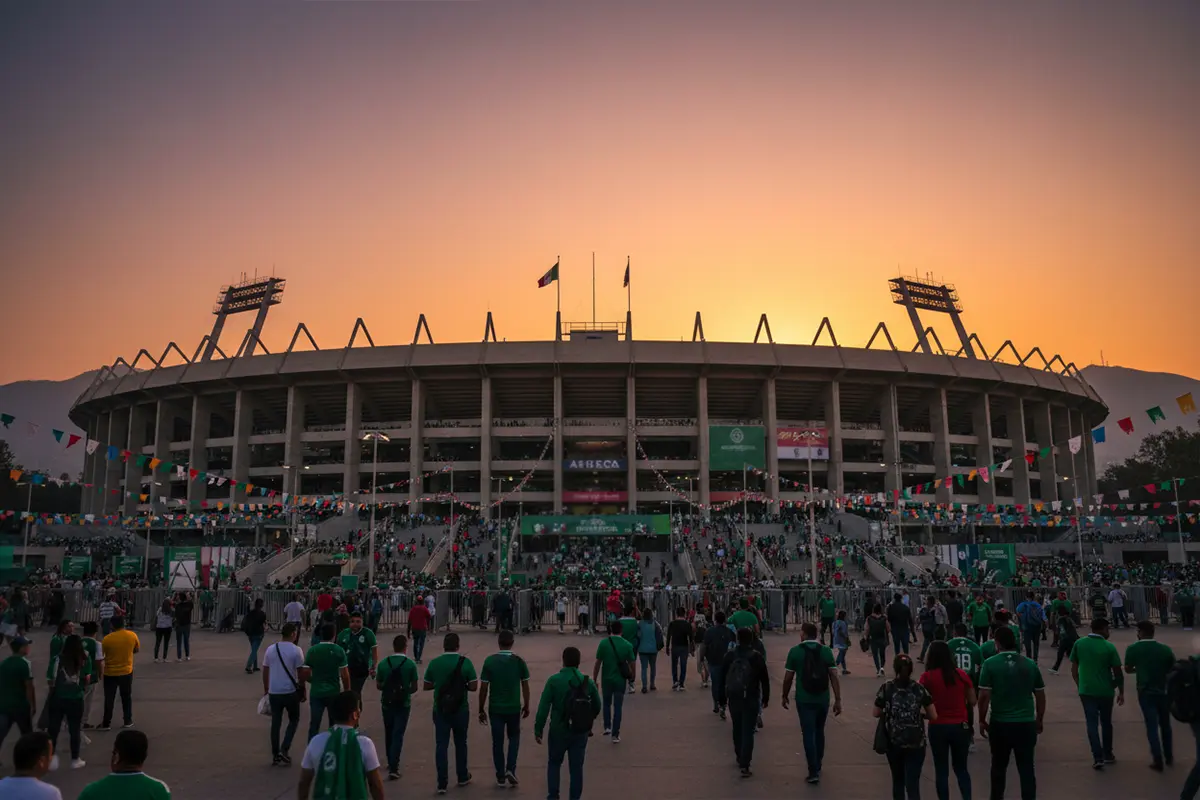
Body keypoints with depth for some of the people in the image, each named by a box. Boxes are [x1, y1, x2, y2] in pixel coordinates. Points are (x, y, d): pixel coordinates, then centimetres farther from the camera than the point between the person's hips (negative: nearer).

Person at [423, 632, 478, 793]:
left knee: (441, 745, 5)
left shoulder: (434, 663, -4)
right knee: (460, 743, 16)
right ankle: (462, 777, 29)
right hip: (460, 710, -1)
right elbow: (474, 687, -11)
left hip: (440, 710, 1)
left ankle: (442, 783, 2)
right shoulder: (465, 662, -11)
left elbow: (426, 686, 5)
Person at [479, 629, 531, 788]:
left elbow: (483, 688, -7)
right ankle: (510, 769, 5)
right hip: (514, 707, 0)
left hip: (495, 708, 0)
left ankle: (500, 776, 16)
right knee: (514, 737, 20)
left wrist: (481, 710, 3)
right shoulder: (519, 661, -8)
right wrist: (526, 706, 11)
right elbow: (525, 686, -2)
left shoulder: (490, 661, -8)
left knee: (497, 741, 11)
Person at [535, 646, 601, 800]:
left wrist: (538, 730, -4)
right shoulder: (588, 682, -3)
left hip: (559, 731, -1)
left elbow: (543, 707, -13)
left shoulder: (554, 680, -12)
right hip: (580, 732, 2)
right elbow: (597, 707, 7)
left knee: (554, 764, 19)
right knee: (576, 768, 12)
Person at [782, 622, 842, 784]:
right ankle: (817, 766, 33)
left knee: (809, 734, 1)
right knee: (819, 732, 20)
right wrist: (838, 699, -1)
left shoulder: (795, 651, -6)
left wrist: (784, 696, 11)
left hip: (804, 700, -3)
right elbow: (834, 676, -5)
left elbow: (788, 678, -3)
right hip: (823, 699, 3)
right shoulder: (826, 651, 0)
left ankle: (814, 772, -3)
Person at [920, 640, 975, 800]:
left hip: (938, 727, -2)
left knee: (941, 770, 10)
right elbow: (972, 701, 3)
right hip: (960, 726, 2)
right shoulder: (962, 674, -2)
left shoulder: (927, 676, -10)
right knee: (961, 768, 18)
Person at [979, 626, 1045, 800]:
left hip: (1000, 723, -1)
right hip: (1026, 723, 1)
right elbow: (1040, 696, 7)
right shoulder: (1030, 664, 1)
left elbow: (984, 696, -10)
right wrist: (1039, 721, 20)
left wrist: (982, 720, 2)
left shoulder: (990, 664, -8)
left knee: (999, 766, 17)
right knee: (1026, 768, 8)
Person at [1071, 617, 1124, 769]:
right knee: (1106, 723, 17)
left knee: (1092, 723, 4)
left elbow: (1074, 670, 3)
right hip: (1105, 691, -1)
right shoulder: (1109, 647, -9)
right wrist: (1121, 691, 7)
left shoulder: (1079, 644, -1)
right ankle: (1108, 755, 28)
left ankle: (1098, 757, -5)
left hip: (1086, 691, 1)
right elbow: (1118, 673, -5)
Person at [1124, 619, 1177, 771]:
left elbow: (1128, 669, 2)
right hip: (1164, 691, 2)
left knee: (1152, 726, 4)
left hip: (1146, 692, -2)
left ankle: (1158, 761, 0)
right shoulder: (1165, 649, -5)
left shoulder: (1132, 649, -9)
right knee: (1165, 724, 19)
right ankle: (1169, 756, 31)